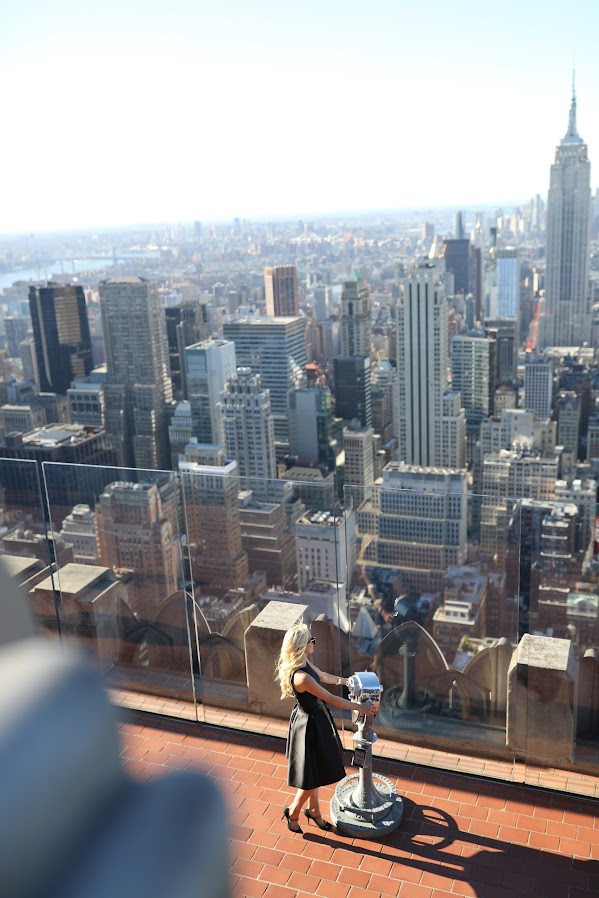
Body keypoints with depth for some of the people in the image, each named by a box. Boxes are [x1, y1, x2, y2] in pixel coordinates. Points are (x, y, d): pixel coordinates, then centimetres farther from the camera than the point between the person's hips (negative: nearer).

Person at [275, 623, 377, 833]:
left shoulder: (304, 663, -7)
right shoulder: (301, 676, -36)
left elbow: (323, 676, 15)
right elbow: (331, 699, -27)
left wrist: (348, 680, 26)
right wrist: (361, 707, -17)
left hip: (316, 719, 9)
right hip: (309, 725, -9)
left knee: (316, 770, 26)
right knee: (311, 776, 11)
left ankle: (313, 810, 46)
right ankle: (293, 812, 35)